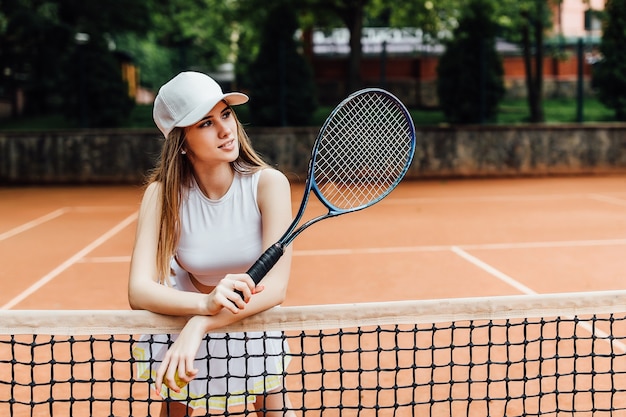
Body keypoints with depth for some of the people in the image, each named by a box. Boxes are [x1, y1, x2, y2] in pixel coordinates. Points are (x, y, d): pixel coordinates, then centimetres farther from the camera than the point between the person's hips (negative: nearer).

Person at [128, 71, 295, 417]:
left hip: (256, 320, 0)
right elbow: (139, 290, -32)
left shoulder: (268, 183, -25)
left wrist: (200, 325, -46)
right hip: (186, 317, 0)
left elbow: (276, 285, -33)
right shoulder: (163, 193, -22)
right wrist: (205, 302, -51)